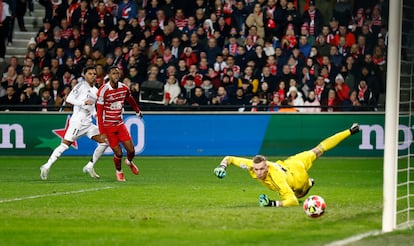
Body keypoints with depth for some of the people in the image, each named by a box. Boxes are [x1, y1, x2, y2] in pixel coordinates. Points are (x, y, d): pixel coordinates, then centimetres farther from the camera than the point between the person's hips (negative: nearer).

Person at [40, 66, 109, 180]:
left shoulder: (95, 90, 18)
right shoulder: (81, 86, -4)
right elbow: (69, 99, -12)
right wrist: (84, 102, -20)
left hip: (88, 122, 7)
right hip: (77, 121, -7)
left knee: (104, 141, -1)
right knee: (65, 144, -13)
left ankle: (90, 166, 7)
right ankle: (47, 166, -6)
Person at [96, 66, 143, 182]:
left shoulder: (124, 88, -1)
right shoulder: (103, 90, -17)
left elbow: (130, 99, 23)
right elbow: (99, 113, -15)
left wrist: (138, 110, 40)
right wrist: (102, 132, -17)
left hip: (120, 124, 4)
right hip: (108, 127, -4)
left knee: (131, 150, -2)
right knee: (118, 153, -5)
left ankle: (129, 162, 33)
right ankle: (119, 171, 24)